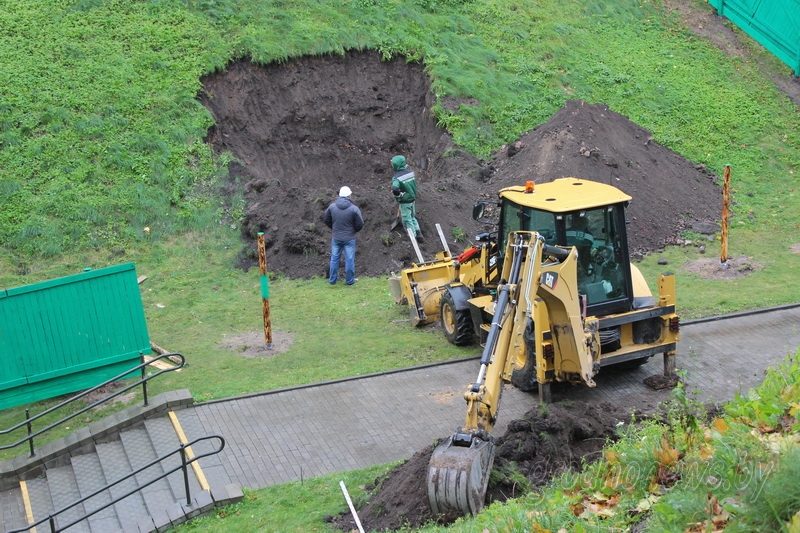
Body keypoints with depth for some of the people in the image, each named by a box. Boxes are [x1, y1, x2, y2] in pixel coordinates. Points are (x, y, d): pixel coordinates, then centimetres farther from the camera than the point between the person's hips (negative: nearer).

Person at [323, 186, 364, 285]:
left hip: (336, 238, 3)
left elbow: (326, 219, 4)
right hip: (349, 238, -3)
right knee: (349, 259, 8)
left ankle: (332, 280, 22)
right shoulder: (354, 208, -17)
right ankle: (349, 280, 15)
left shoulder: (332, 206, -7)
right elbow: (360, 224, -12)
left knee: (334, 258, 15)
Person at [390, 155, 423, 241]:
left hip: (404, 202, -6)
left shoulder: (396, 177, -24)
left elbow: (395, 189, -38)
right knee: (413, 217, 23)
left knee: (407, 221, 8)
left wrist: (399, 195, -21)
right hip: (413, 199, 6)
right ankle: (419, 235, 24)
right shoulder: (410, 172, -6)